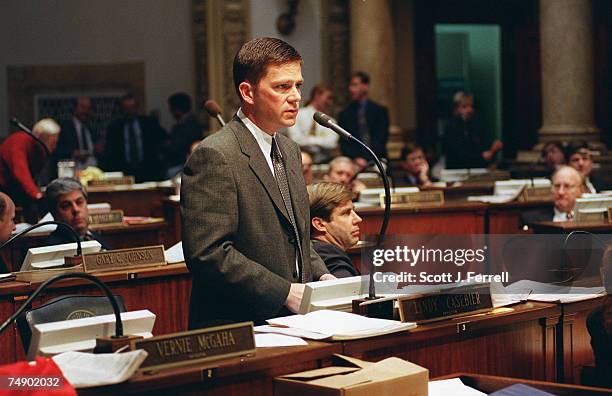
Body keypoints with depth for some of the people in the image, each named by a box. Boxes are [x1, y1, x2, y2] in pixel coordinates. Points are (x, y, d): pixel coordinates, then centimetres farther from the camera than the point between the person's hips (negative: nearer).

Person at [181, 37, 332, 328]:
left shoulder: (289, 151, 17)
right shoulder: (214, 156, -11)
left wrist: (320, 275, 8)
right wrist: (285, 292, -17)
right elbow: (208, 254, -18)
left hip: (292, 323, 8)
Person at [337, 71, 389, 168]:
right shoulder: (344, 115, 11)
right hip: (353, 164, 1)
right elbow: (344, 143, 6)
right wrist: (356, 159, -10)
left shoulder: (380, 111, 8)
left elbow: (381, 138, 0)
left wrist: (366, 159, -10)